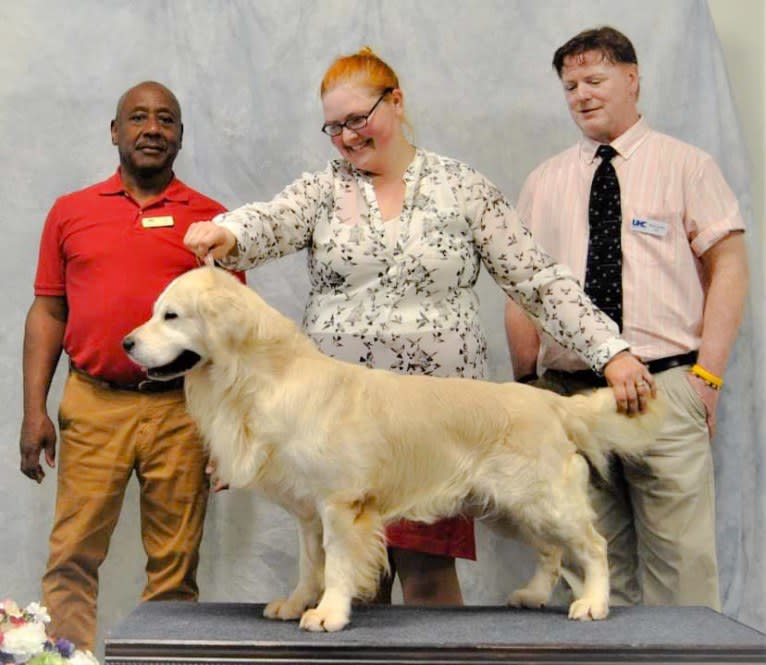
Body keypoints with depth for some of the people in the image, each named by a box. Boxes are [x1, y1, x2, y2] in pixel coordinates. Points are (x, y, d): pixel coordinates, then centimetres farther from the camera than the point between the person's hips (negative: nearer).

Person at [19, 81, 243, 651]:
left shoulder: (211, 219, 7)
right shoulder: (70, 212, 10)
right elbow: (48, 311, 10)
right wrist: (34, 410, 2)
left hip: (182, 410, 0)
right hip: (93, 405, 1)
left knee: (175, 565, 5)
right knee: (72, 557, 1)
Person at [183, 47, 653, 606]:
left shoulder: (464, 189, 5)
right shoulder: (323, 189, 8)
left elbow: (540, 282, 2)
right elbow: (269, 224, -12)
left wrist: (611, 351, -6)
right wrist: (225, 232, -35)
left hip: (438, 410, -2)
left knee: (428, 571, -4)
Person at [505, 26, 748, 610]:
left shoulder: (686, 166, 6)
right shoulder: (544, 183, 15)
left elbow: (729, 267, 1)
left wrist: (708, 373, -9)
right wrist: (526, 383, 5)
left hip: (664, 388, -3)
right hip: (567, 394, 3)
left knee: (680, 563, -4)